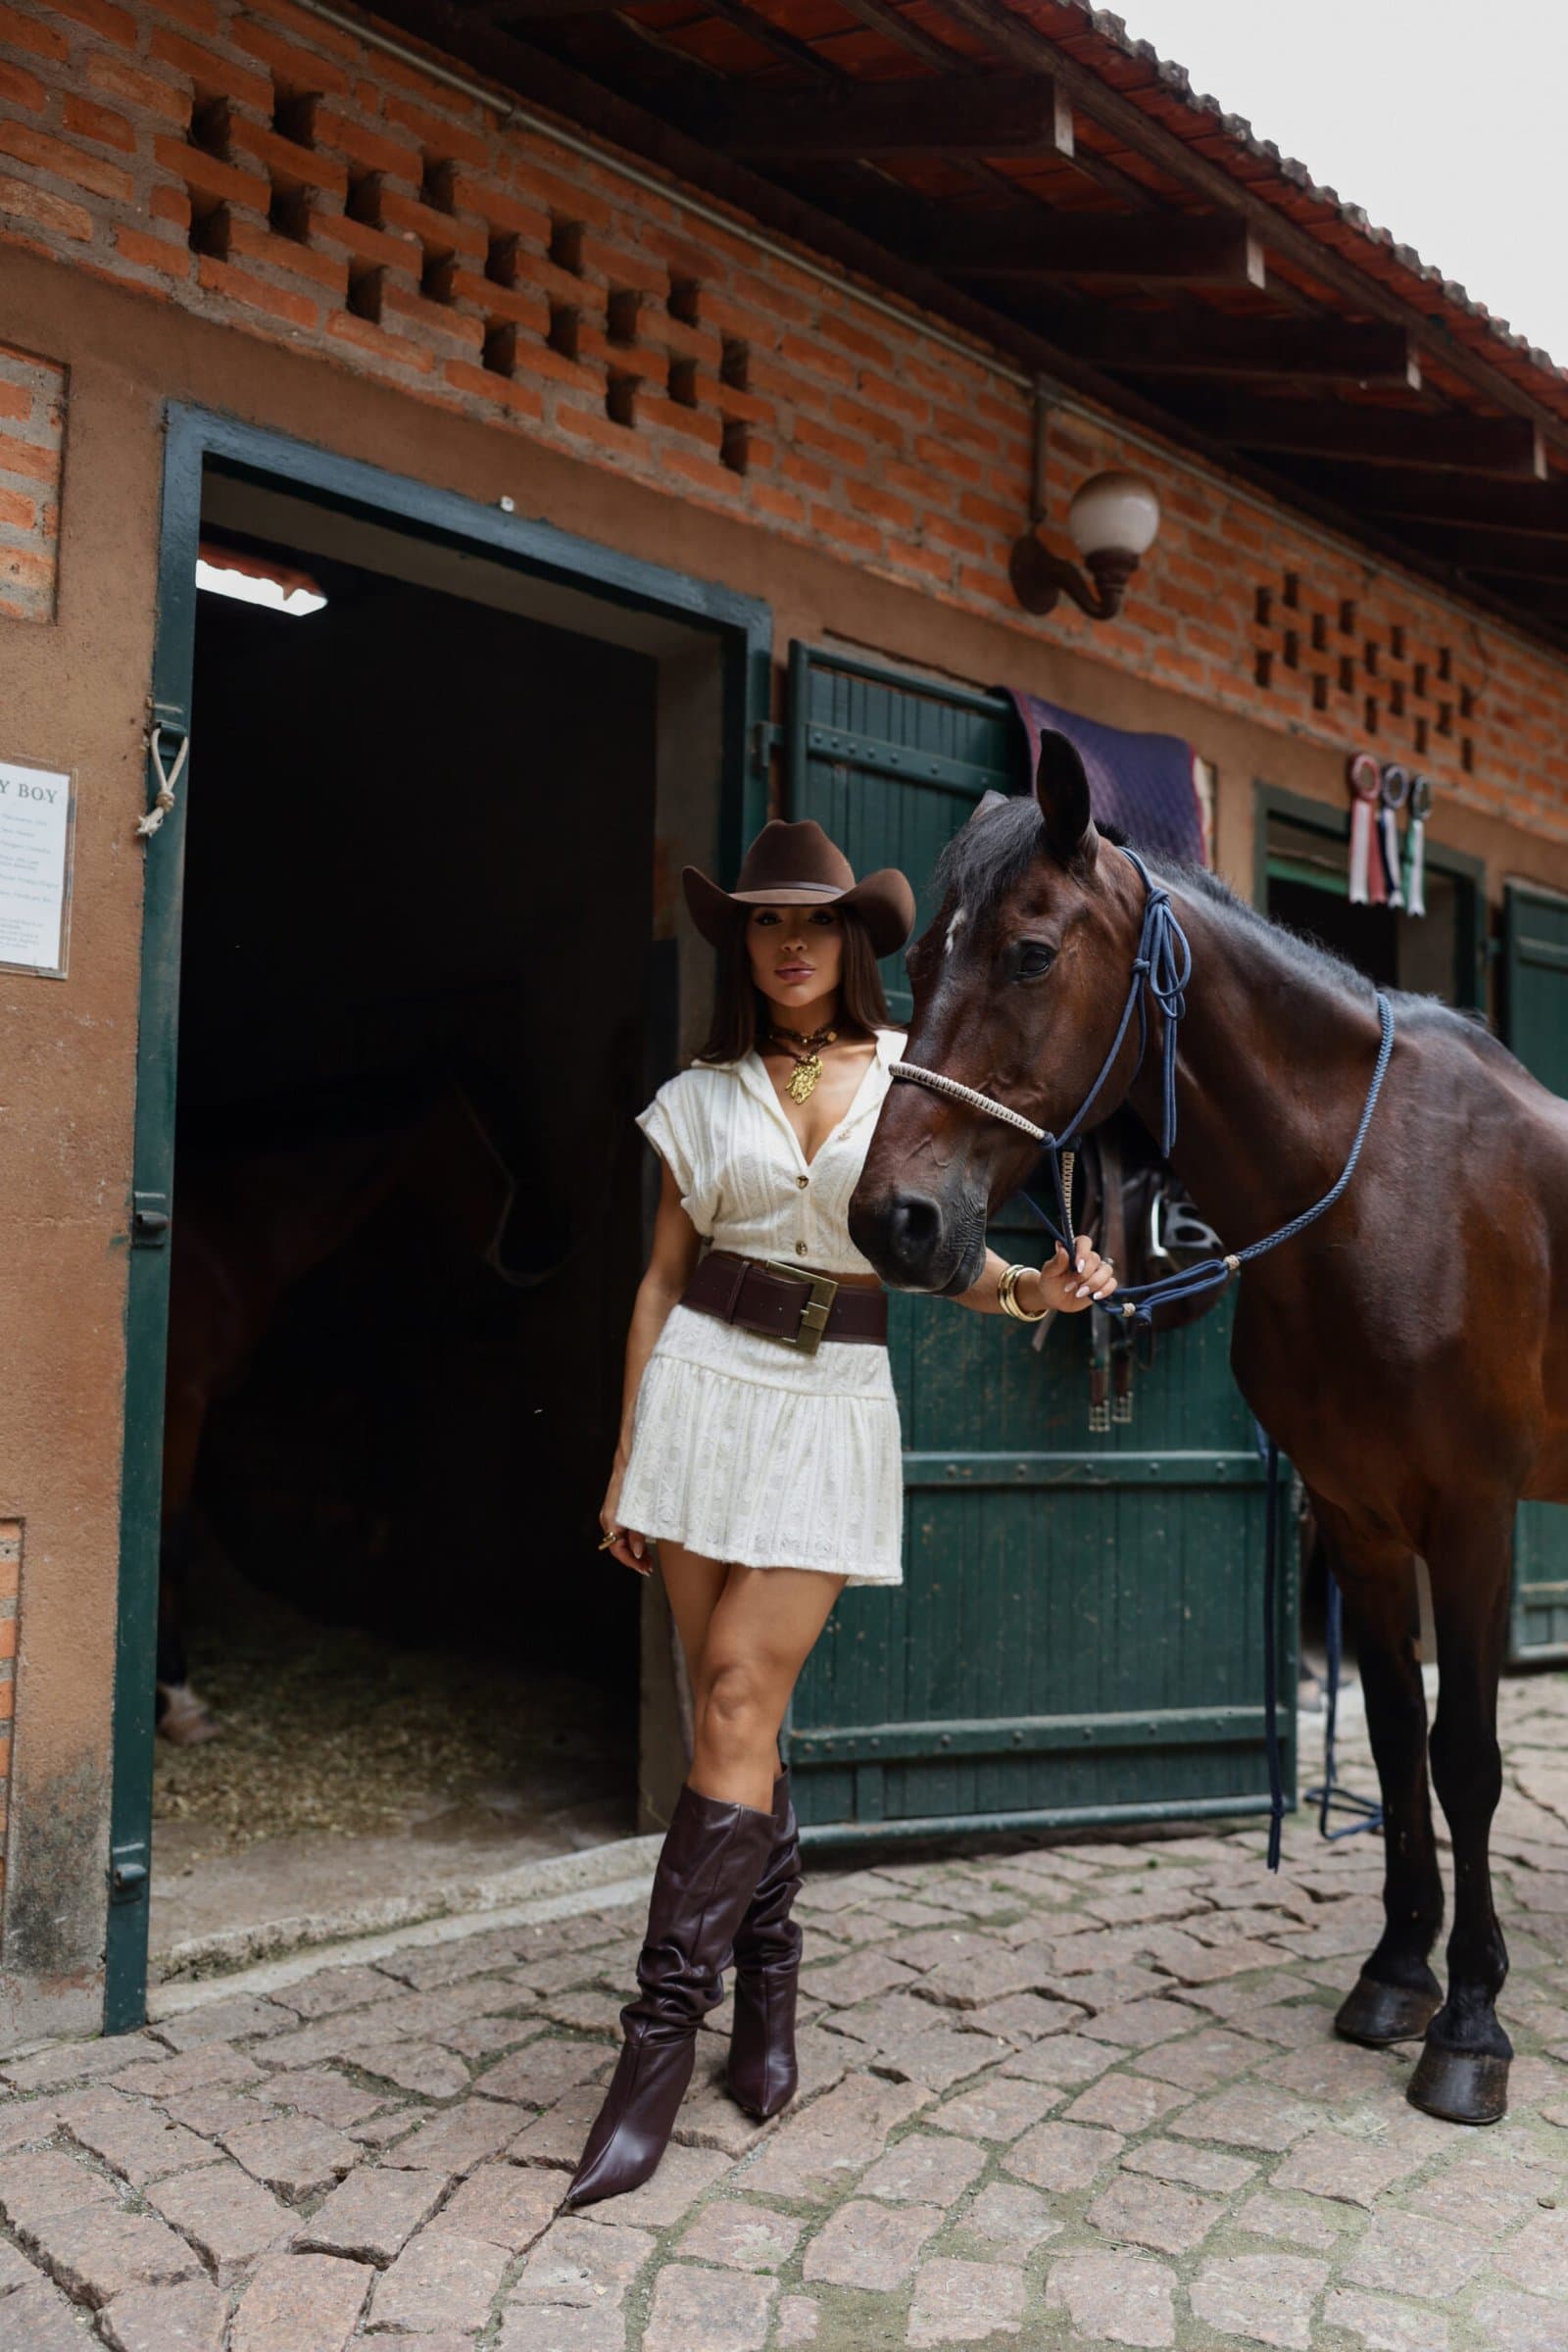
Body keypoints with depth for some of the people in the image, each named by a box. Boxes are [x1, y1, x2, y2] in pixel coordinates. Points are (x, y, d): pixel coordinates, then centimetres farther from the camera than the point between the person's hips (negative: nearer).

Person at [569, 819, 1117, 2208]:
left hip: (838, 1408, -1)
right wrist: (627, 1457, 5)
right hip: (705, 1390, 1)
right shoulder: (702, 1097, 6)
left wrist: (1030, 1289, -16)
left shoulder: (914, 1077, 5)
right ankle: (767, 1984, 23)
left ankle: (663, 2037, 0)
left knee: (739, 1699, -6)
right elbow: (662, 1281, 8)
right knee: (732, 1700, 4)